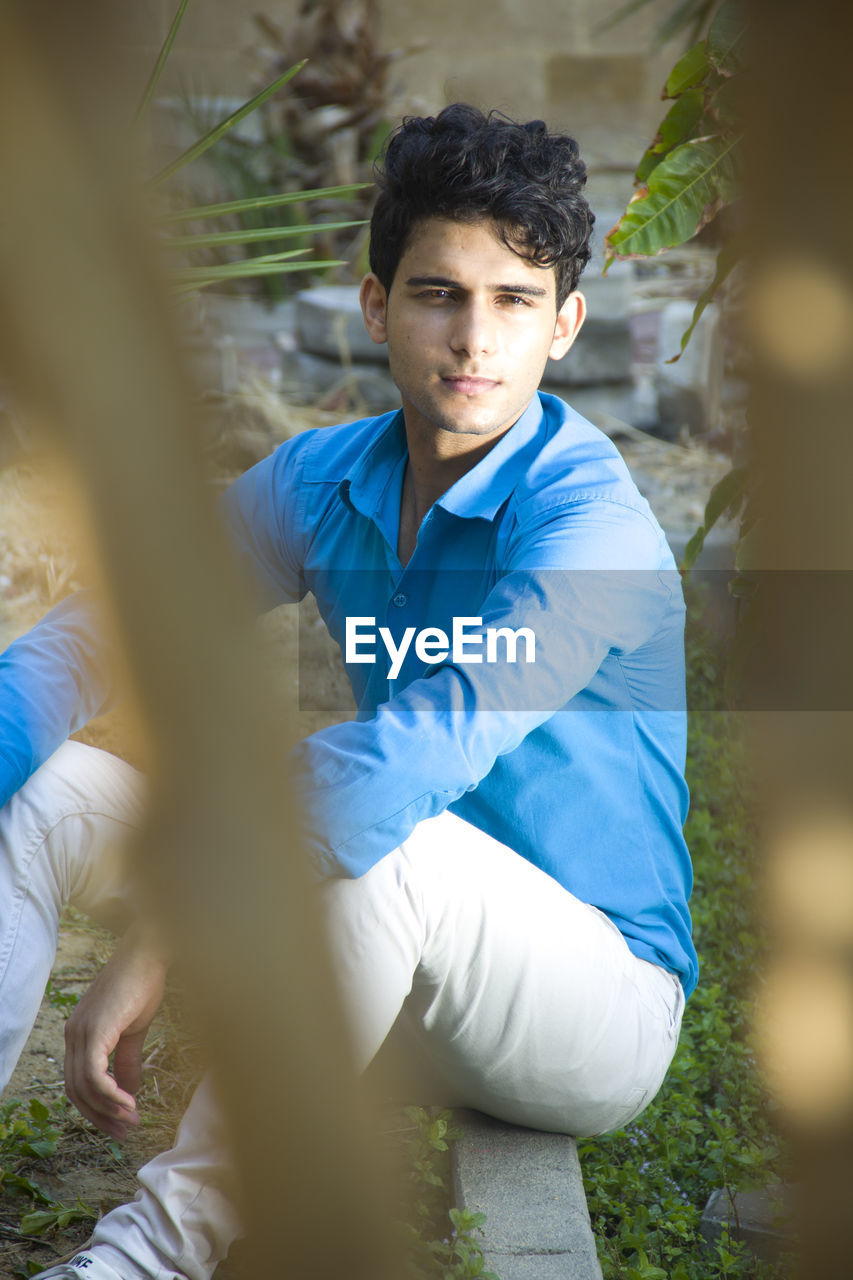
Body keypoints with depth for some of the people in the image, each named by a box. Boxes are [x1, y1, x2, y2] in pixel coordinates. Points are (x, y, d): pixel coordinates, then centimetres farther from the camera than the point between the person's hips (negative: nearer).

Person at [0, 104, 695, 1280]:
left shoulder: (594, 525, -23)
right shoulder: (321, 480, -2)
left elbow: (429, 748, -37)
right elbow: (97, 635, -1)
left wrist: (159, 943, -38)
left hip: (597, 1011, -6)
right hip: (397, 968, 6)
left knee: (380, 839, -38)